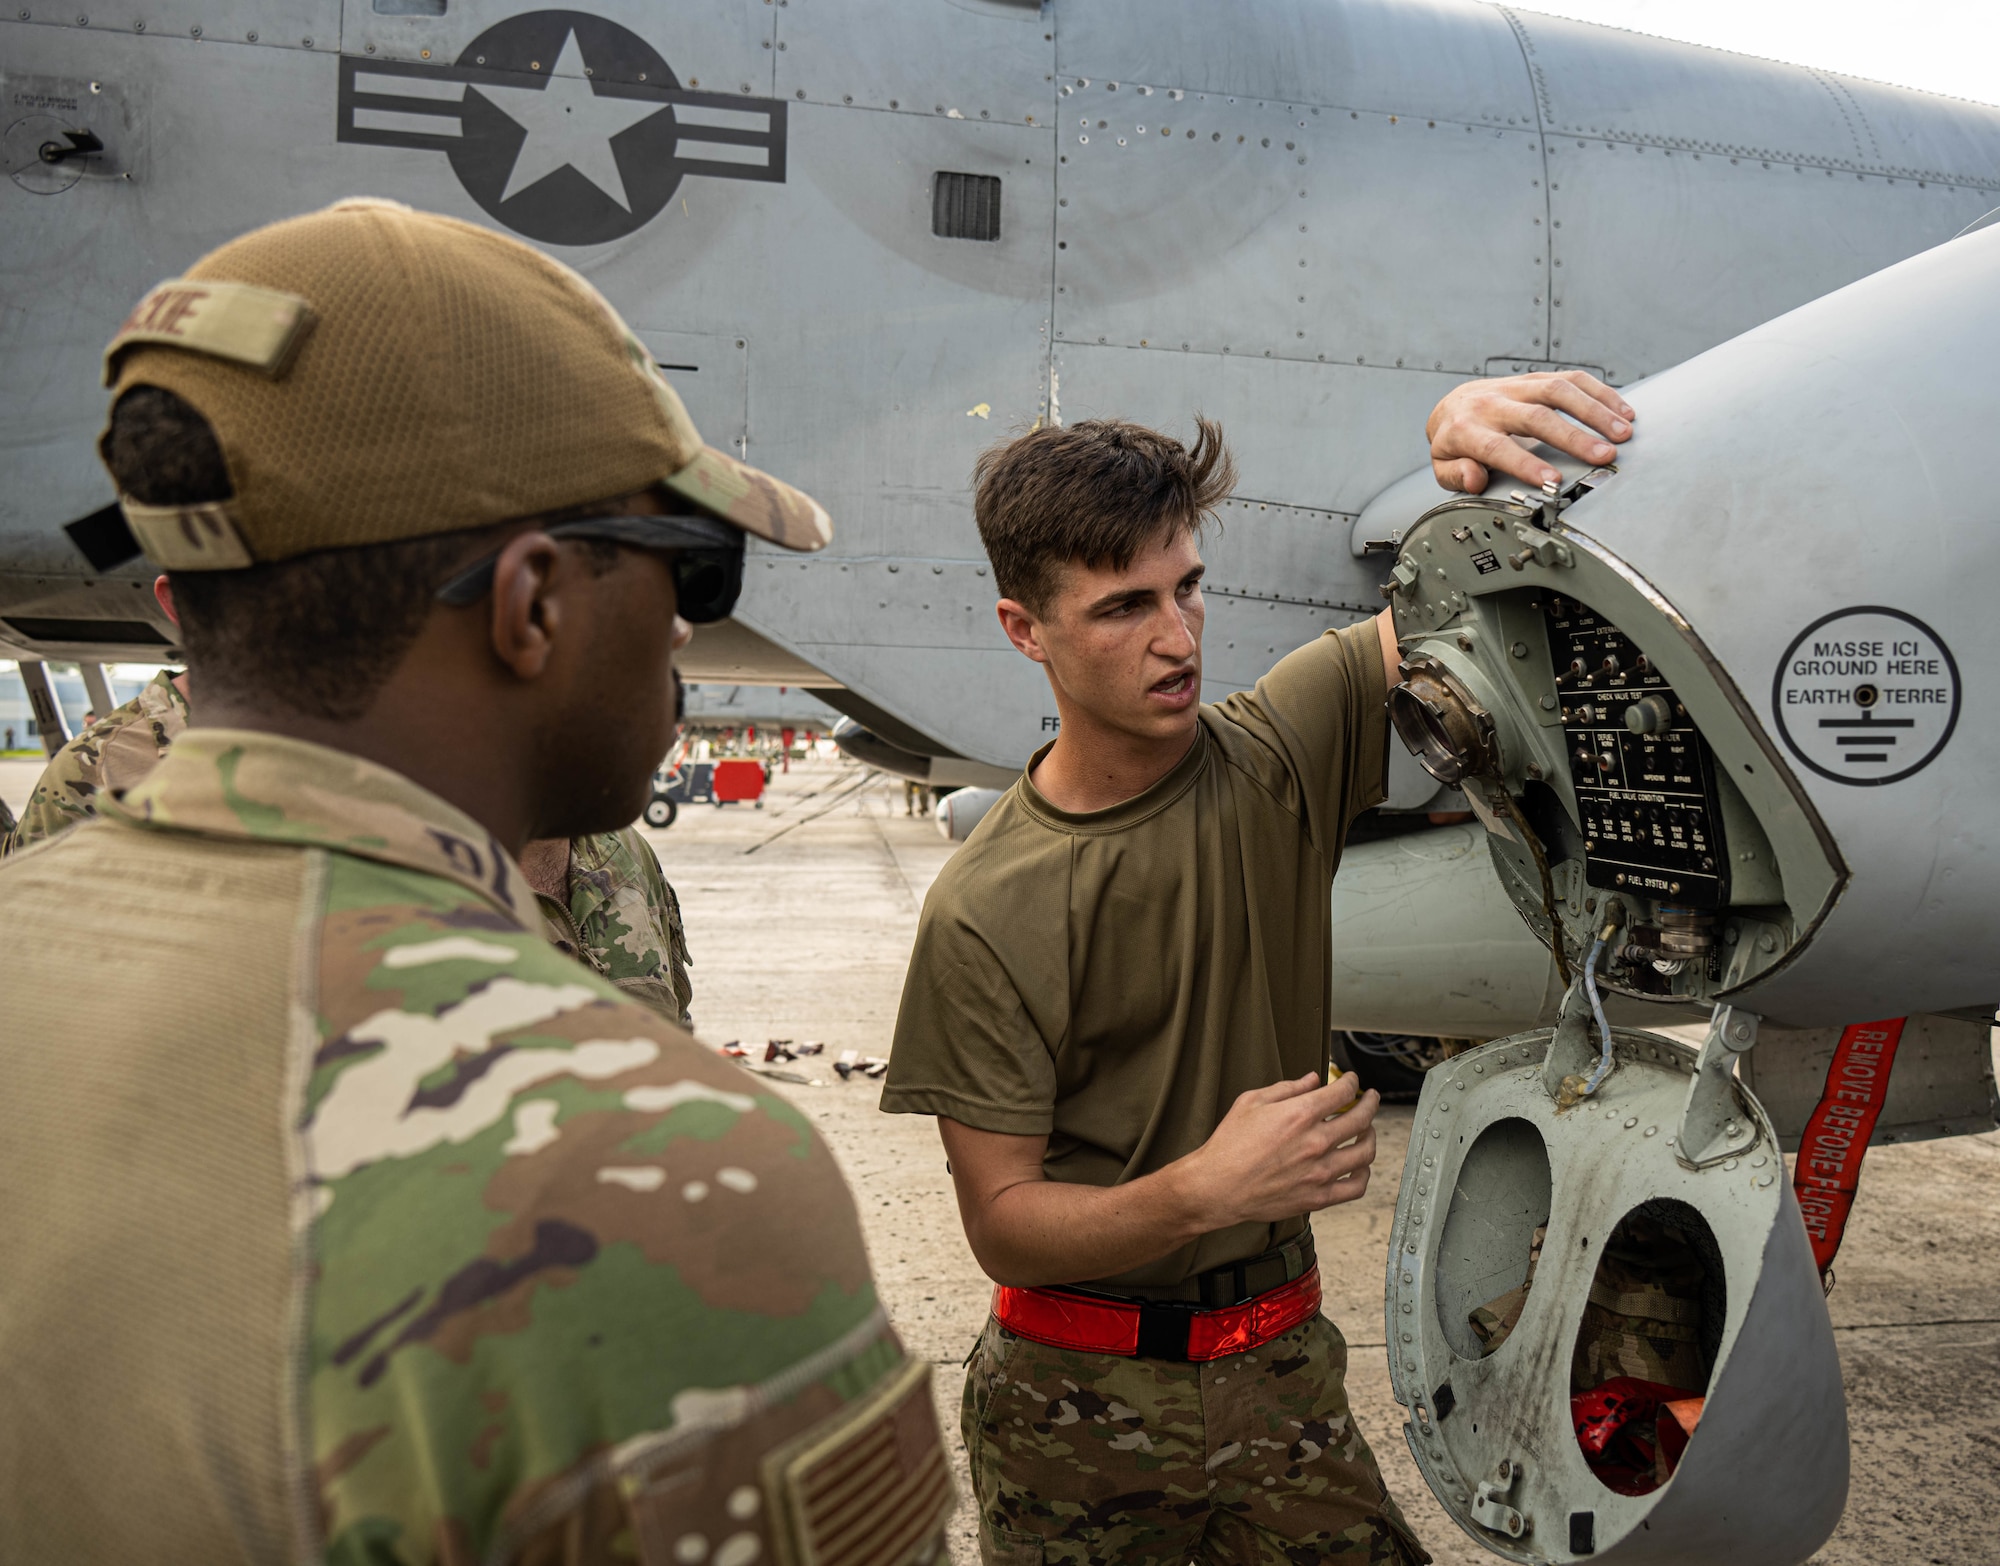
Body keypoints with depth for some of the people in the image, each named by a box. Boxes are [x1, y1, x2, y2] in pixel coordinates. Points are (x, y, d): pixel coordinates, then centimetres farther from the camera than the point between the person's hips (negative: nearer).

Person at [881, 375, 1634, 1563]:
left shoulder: (1281, 752, -8)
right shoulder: (984, 916, -16)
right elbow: (1004, 1228, -13)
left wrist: (1474, 433, -28)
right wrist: (1205, 1190, -29)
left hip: (1282, 1370, 2)